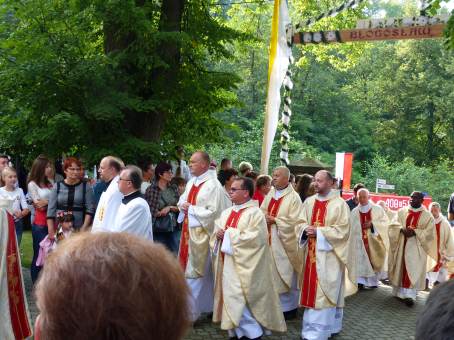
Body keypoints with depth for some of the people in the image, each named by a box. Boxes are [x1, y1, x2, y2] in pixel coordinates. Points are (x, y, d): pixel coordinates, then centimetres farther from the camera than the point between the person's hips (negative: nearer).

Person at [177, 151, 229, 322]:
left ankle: (191, 311, 8)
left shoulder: (213, 185, -15)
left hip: (201, 233, -9)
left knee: (194, 272, -2)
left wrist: (191, 209, -15)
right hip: (189, 230, 9)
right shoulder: (191, 183, 12)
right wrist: (183, 205, -3)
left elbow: (213, 212, -20)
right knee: (187, 268, 14)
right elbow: (182, 201, 21)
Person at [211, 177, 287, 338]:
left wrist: (229, 234, -17)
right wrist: (218, 233, -7)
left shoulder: (255, 213, -11)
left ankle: (252, 333, 7)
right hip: (227, 263, 8)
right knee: (230, 298, 12)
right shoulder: (226, 212, 13)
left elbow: (254, 238, -21)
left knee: (238, 300, -9)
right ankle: (237, 331, 24)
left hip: (242, 266, -8)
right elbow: (217, 230, 17)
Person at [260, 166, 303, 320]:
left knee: (286, 275, 4)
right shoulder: (270, 194, 9)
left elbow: (295, 220, -16)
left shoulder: (293, 197, -11)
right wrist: (264, 217, -10)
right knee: (271, 274, 11)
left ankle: (289, 307, 17)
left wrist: (275, 220, -17)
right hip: (269, 240, 6)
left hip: (284, 242, -6)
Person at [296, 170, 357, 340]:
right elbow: (300, 223, 10)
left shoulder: (340, 204, -7)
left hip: (329, 255, -6)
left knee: (324, 292, -3)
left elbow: (342, 230, -12)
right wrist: (306, 229, -13)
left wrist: (318, 232, -18)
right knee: (311, 290, 11)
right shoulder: (309, 202, 9)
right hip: (311, 253, 6)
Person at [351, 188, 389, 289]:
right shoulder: (354, 212, 7)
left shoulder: (377, 209, 2)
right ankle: (361, 281, -10)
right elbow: (351, 227, 6)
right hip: (360, 241, 1)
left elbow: (385, 222, -3)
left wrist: (372, 224, -15)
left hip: (374, 241, -1)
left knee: (373, 260, 4)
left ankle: (374, 281, 17)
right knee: (360, 261, -8)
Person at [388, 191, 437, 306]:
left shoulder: (427, 216, 2)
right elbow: (393, 224, 0)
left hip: (416, 247, -3)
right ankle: (399, 291, 19)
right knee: (400, 268, 7)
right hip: (401, 245, 3)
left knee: (412, 270, -9)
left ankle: (409, 294, -11)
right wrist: (403, 229, -19)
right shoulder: (402, 211, 8)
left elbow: (429, 233, -5)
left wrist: (415, 232, -19)